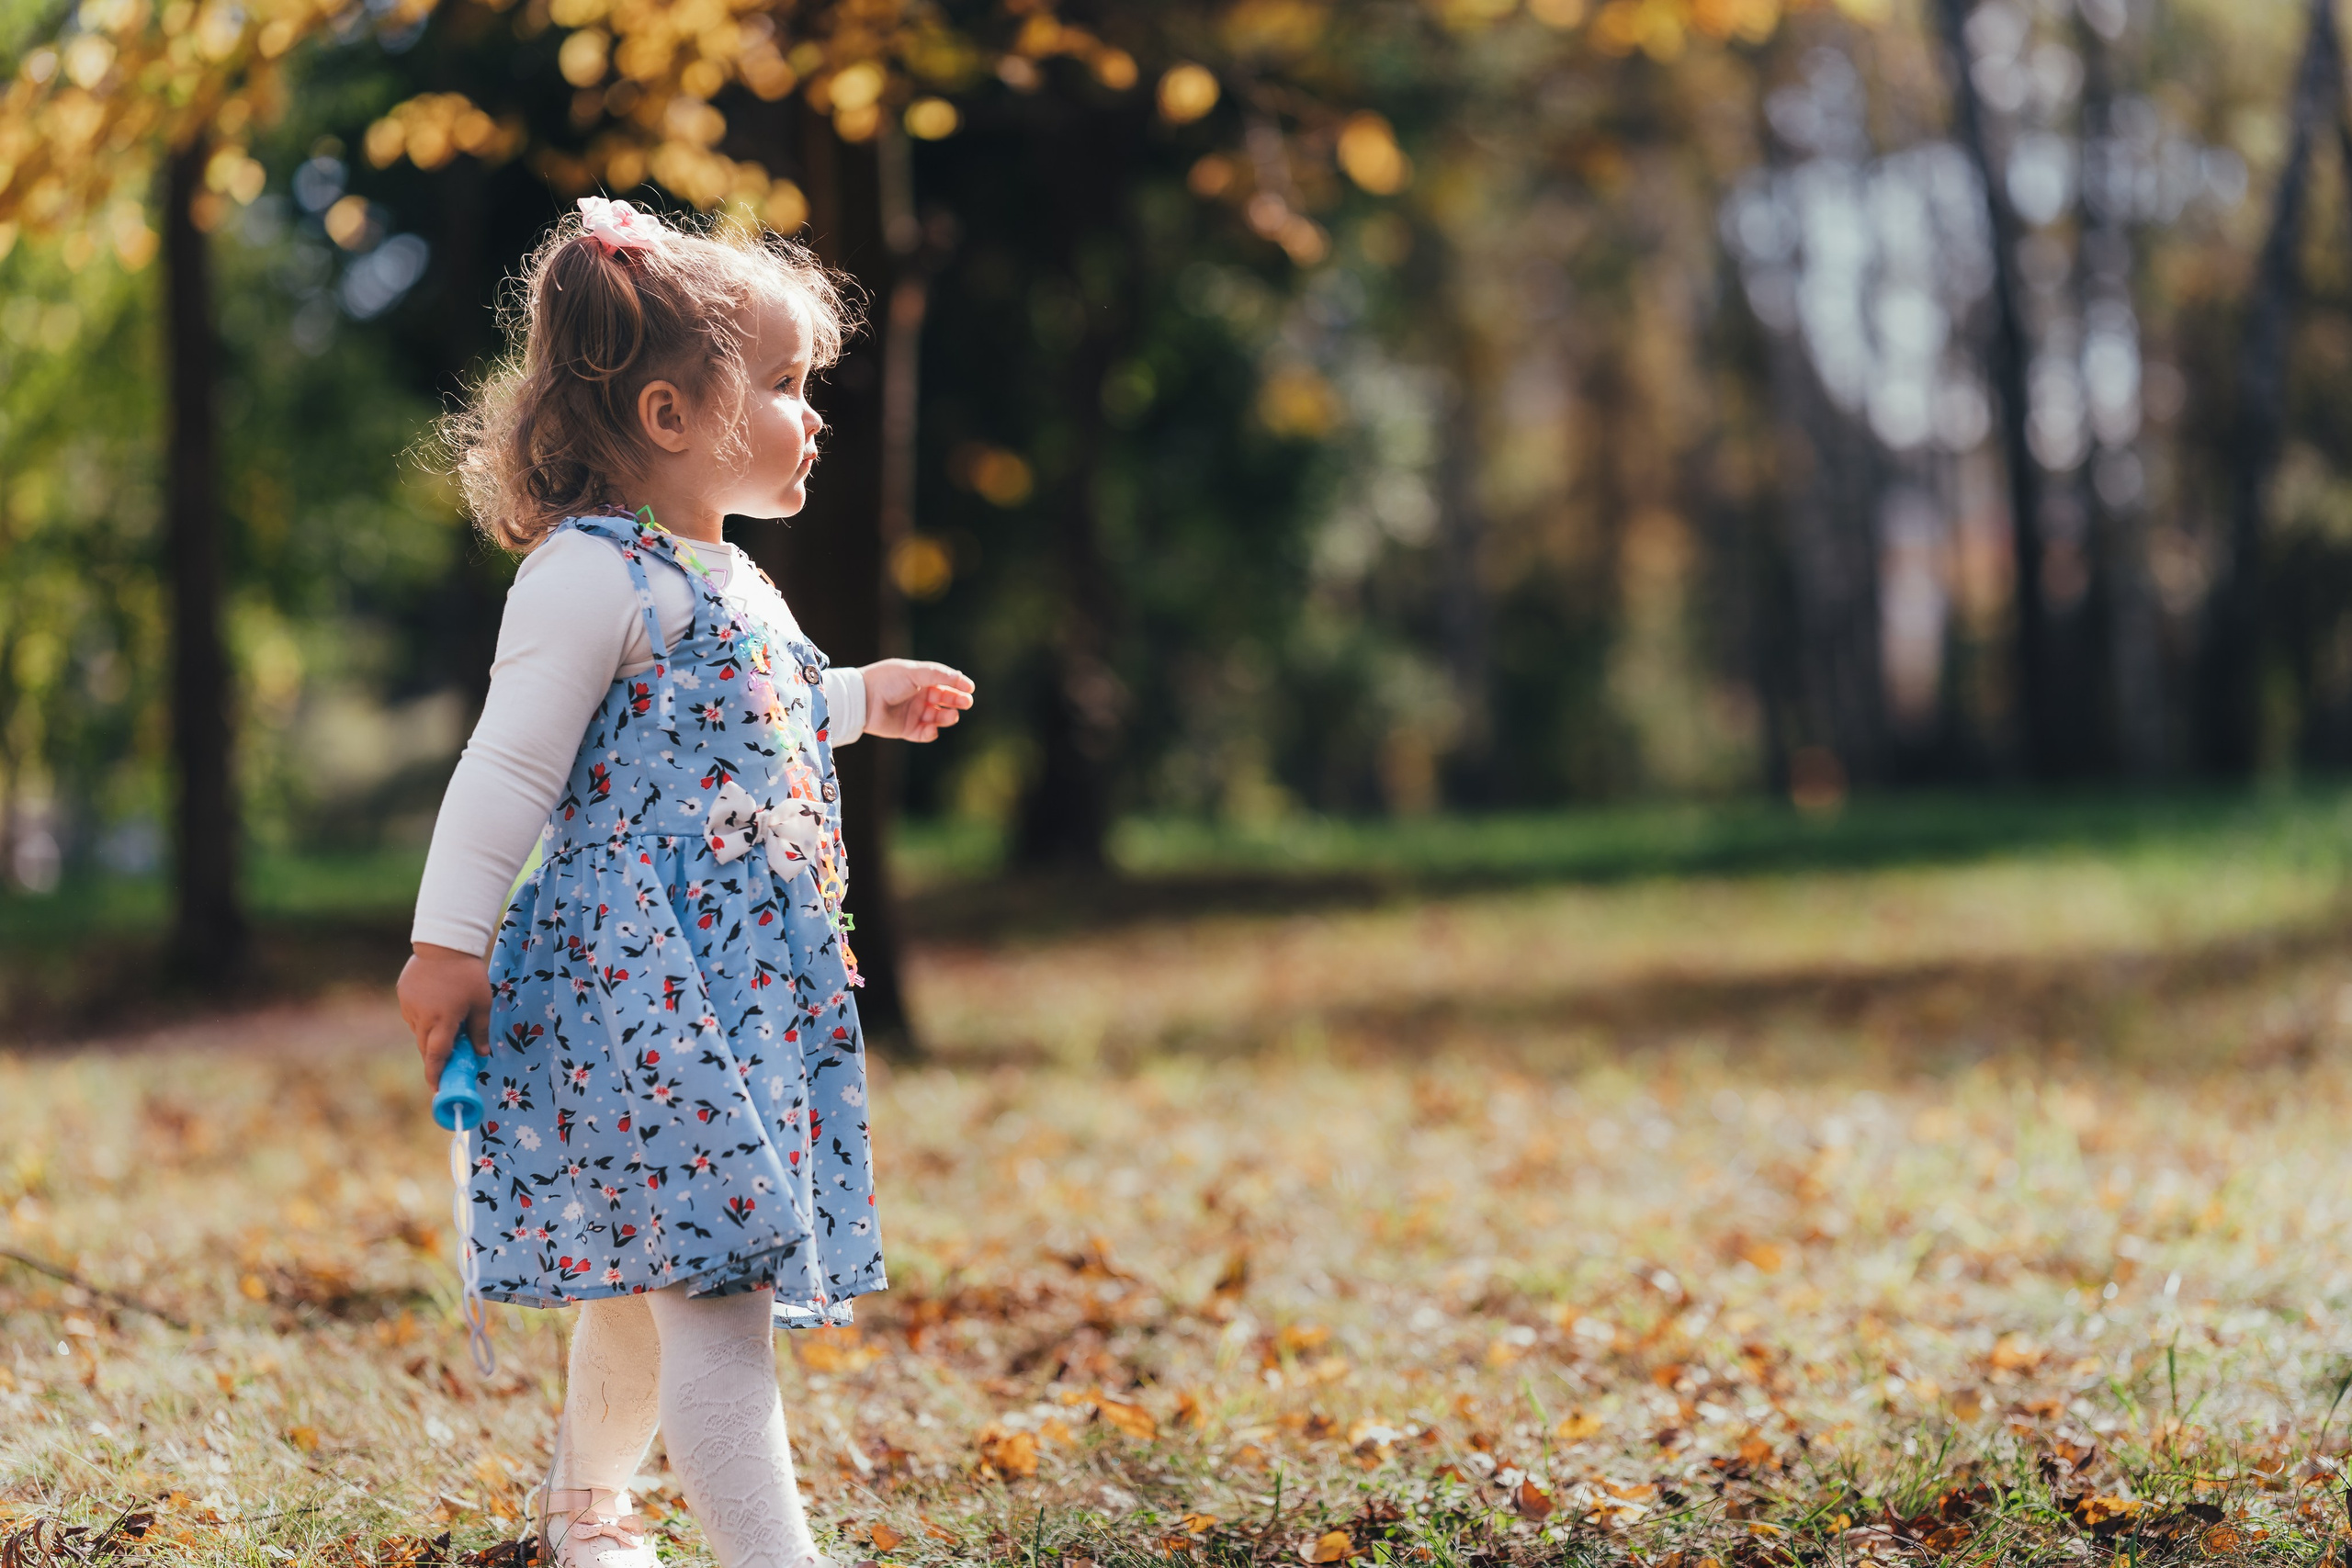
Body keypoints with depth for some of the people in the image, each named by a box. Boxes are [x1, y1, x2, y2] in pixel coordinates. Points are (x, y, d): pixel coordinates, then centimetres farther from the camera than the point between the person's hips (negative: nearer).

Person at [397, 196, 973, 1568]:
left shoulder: (730, 581, 17)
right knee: (717, 1284, -15)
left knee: (656, 1274, 20)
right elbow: (510, 769, -15)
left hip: (749, 984, 10)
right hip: (638, 980, -10)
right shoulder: (593, 577, -13)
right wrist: (449, 944, -17)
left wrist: (863, 699, 37)